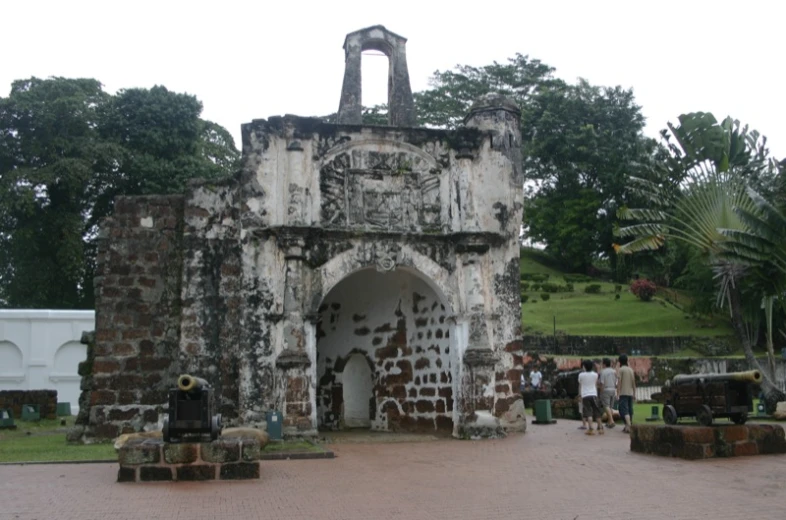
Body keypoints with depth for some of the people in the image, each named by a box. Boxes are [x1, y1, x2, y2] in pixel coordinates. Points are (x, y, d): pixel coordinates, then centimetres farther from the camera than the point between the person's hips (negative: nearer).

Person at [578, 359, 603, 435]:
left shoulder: (581, 375, -3)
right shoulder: (595, 374, 4)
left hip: (585, 395, -3)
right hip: (594, 394, 3)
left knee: (588, 412, -5)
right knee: (596, 412, 11)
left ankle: (591, 429, -15)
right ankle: (600, 428, 14)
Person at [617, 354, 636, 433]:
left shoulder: (621, 369, -7)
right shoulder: (631, 369, 12)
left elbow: (619, 382, -11)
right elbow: (633, 383, 14)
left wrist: (618, 394, -10)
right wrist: (634, 394, 19)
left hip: (623, 393, -7)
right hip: (630, 393, 7)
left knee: (624, 410, -12)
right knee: (630, 410, 10)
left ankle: (628, 426, -27)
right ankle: (628, 426, 14)